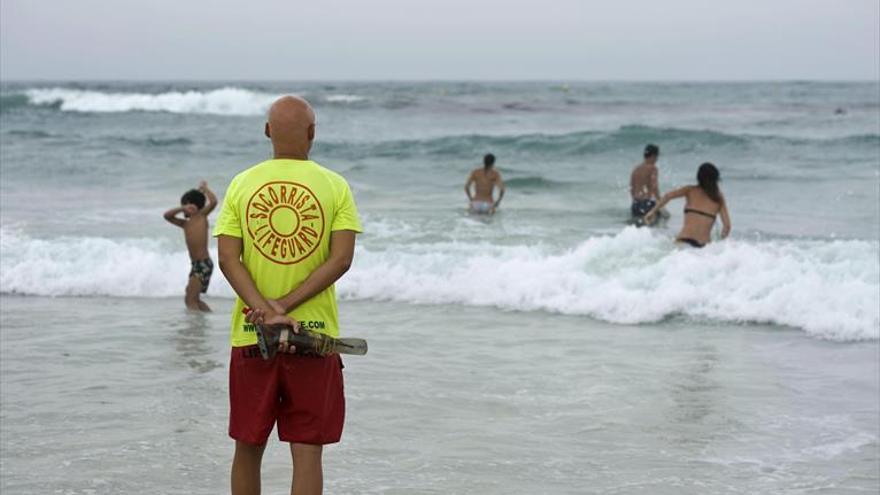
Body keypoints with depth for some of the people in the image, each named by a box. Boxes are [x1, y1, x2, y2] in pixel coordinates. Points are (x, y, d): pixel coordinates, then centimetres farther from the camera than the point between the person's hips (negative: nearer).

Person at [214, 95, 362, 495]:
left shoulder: (242, 184, 2)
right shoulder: (335, 186, -2)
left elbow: (227, 258, -7)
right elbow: (341, 259, -10)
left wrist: (267, 311, -13)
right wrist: (285, 306, -11)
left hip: (250, 336, 2)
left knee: (248, 448, 14)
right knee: (307, 453, 1)